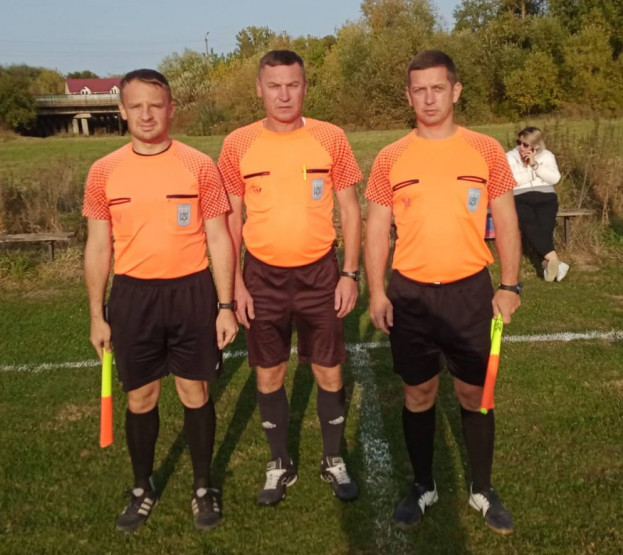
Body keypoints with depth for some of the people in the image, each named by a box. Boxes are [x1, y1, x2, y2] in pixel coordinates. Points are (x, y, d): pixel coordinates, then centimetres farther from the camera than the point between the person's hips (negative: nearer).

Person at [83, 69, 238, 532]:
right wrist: (97, 315, 5)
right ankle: (143, 489, 34)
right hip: (133, 297, 2)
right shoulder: (104, 172, 1)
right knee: (140, 398, 12)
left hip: (191, 293, -1)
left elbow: (218, 239, -2)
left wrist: (225, 306, -5)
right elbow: (98, 247, 6)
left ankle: (203, 487, 30)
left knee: (196, 393, 10)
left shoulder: (199, 165, -4)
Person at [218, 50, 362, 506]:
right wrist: (236, 283, -2)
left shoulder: (330, 138, -3)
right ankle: (280, 463, 31)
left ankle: (334, 460, 31)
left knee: (329, 371, 8)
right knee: (269, 374, 11)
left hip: (319, 272, 0)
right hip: (263, 276, 1)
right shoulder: (238, 145, -2)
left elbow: (350, 209, 2)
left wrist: (350, 273, -4)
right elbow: (231, 218, 2)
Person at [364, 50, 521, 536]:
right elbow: (377, 230, 3)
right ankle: (423, 486, 31)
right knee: (419, 394, 11)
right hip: (409, 294, 0)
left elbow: (506, 222, 4)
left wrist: (509, 285, -3)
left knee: (475, 393, 10)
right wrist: (376, 292, -4)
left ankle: (483, 490, 30)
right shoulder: (390, 159, 0)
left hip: (470, 292, 0)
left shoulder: (485, 150, 0)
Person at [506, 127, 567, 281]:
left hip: (545, 198, 1)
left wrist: (534, 165, -7)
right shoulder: (510, 157, 11)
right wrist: (526, 167, 0)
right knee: (529, 225, -31)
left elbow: (555, 178, -1)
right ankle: (554, 259, -43)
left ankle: (547, 262, -44)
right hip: (520, 199, -1)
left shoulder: (547, 156, 14)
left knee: (545, 226, -29)